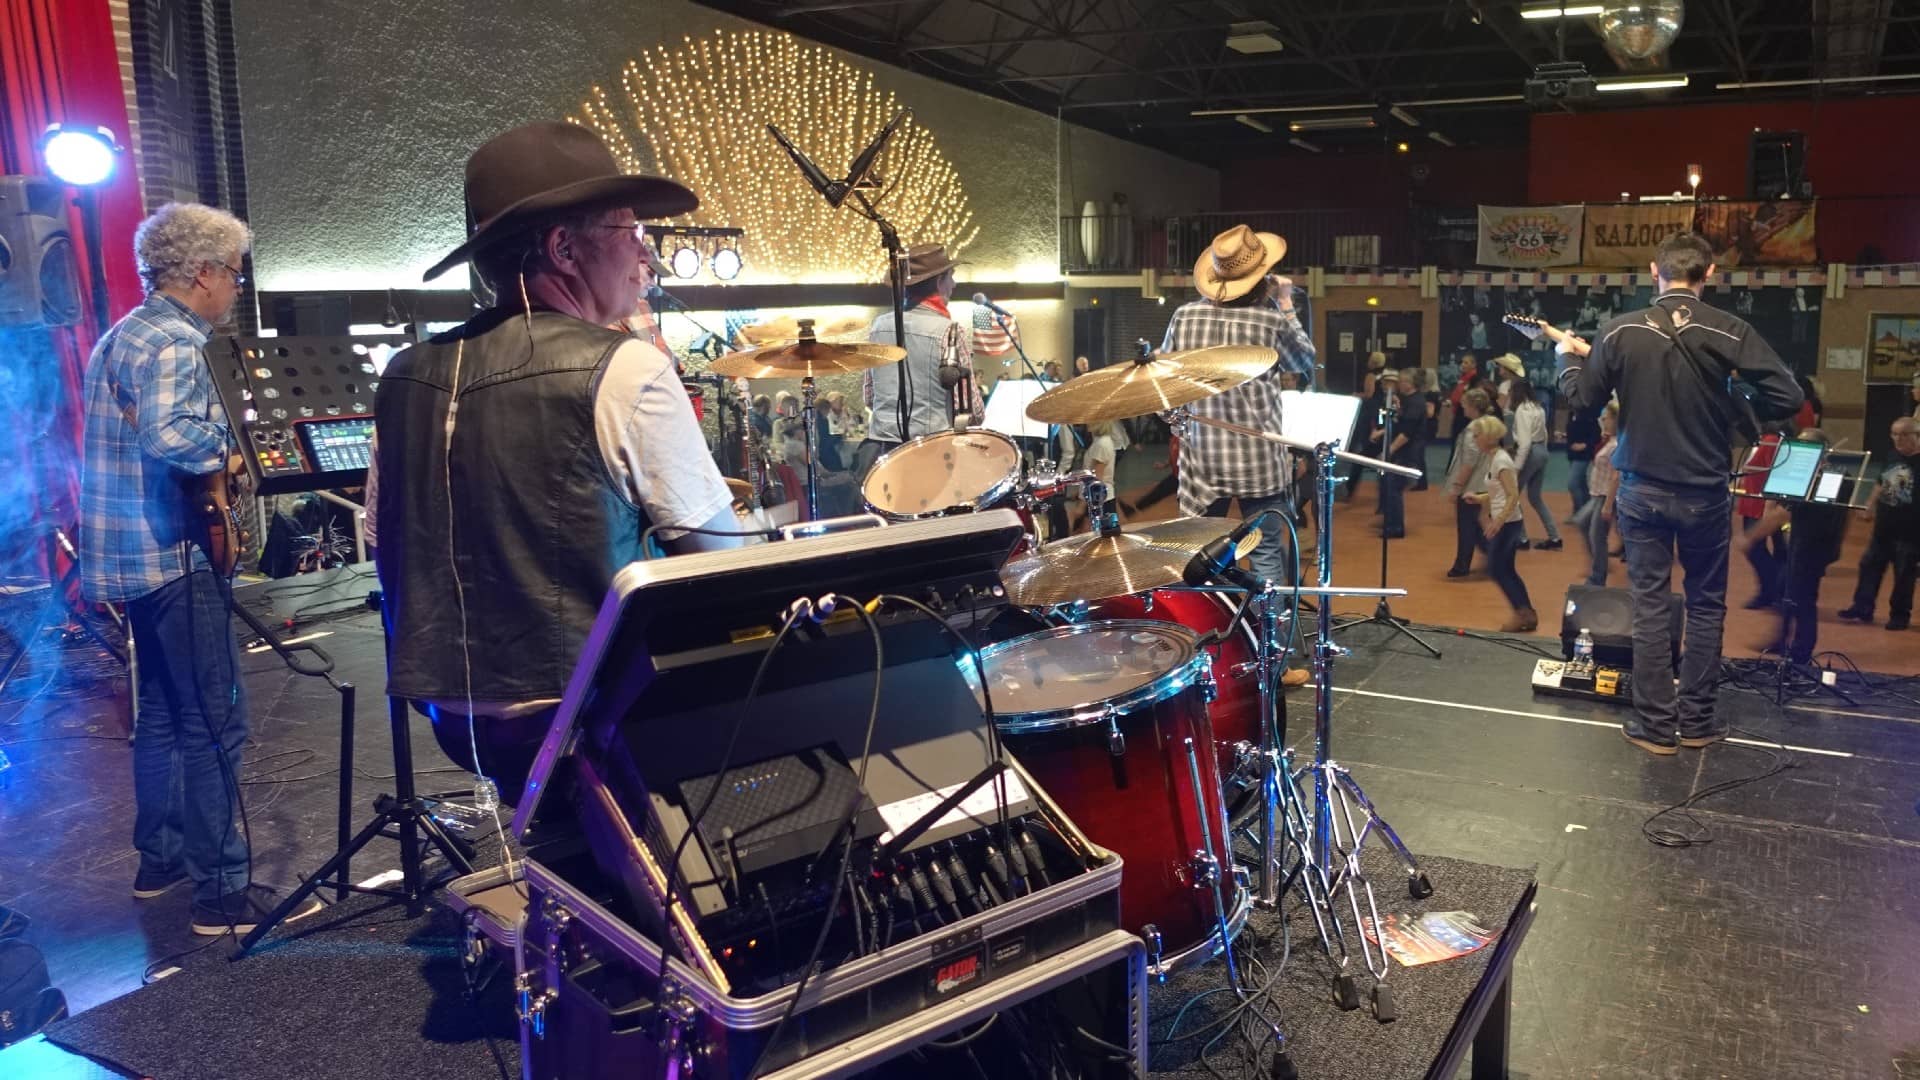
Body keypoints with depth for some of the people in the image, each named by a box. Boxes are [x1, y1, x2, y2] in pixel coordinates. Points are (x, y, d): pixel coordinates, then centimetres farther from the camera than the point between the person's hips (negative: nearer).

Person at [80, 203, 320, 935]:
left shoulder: (123, 336, 16)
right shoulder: (174, 343, -17)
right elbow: (168, 436, -34)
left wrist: (210, 455, 14)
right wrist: (226, 456, -16)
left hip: (133, 555, 11)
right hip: (174, 555, -11)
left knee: (163, 713, 19)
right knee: (215, 726, -6)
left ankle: (161, 858, 31)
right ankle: (224, 891, -1)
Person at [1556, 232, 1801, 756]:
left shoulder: (1620, 330, -7)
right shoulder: (1730, 331, -10)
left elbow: (1581, 398, 3)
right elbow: (1789, 397, -11)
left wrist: (1568, 357, 22)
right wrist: (1735, 411, 8)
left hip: (1641, 490, 1)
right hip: (1705, 492, 0)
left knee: (1650, 605, 7)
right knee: (1706, 604, 14)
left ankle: (1655, 724, 11)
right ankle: (1696, 719, 21)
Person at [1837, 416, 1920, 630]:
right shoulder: (1892, 457, 6)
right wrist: (1872, 505, 21)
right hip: (1883, 527, 7)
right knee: (1869, 566, 11)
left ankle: (1900, 615, 18)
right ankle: (1862, 609, 20)